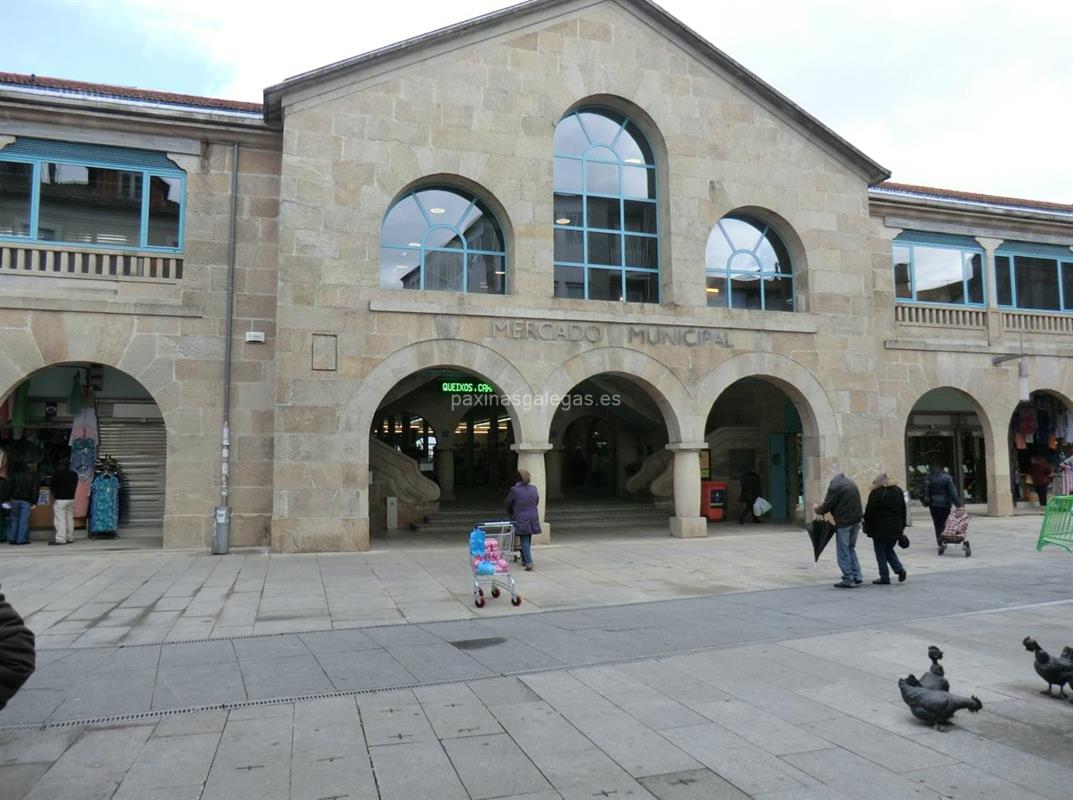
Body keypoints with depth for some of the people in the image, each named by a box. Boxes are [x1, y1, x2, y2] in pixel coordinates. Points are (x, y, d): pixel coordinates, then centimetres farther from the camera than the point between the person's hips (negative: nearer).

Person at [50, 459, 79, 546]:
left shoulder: (57, 474, -12)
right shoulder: (74, 474, 9)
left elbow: (51, 486, -4)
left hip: (60, 499, -7)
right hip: (71, 498, 7)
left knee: (60, 519, -6)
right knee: (69, 518, 12)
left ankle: (60, 539, -9)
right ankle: (70, 538, 16)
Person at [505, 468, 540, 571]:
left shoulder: (514, 490, -12)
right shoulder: (533, 489, 4)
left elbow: (507, 503, 1)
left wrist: (511, 513, 21)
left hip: (521, 520, -5)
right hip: (533, 519, 5)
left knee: (525, 542, -3)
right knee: (528, 541, 17)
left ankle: (529, 562, -14)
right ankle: (525, 560, 27)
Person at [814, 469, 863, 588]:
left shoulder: (834, 486, -11)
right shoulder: (851, 484, 15)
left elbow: (827, 506, -11)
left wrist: (817, 509, 11)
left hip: (844, 522, -8)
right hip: (855, 520, 8)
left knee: (843, 552, 2)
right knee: (851, 549, 19)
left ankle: (848, 580, 4)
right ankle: (857, 577, 17)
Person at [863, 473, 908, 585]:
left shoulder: (876, 493, -11)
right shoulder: (898, 491, 9)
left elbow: (869, 511, -13)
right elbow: (903, 510, 12)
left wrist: (867, 526, 0)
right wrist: (902, 526, 17)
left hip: (880, 528, -6)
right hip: (895, 528, 6)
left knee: (881, 553, 3)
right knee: (889, 550, 20)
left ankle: (884, 578, 4)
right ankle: (900, 569, 2)